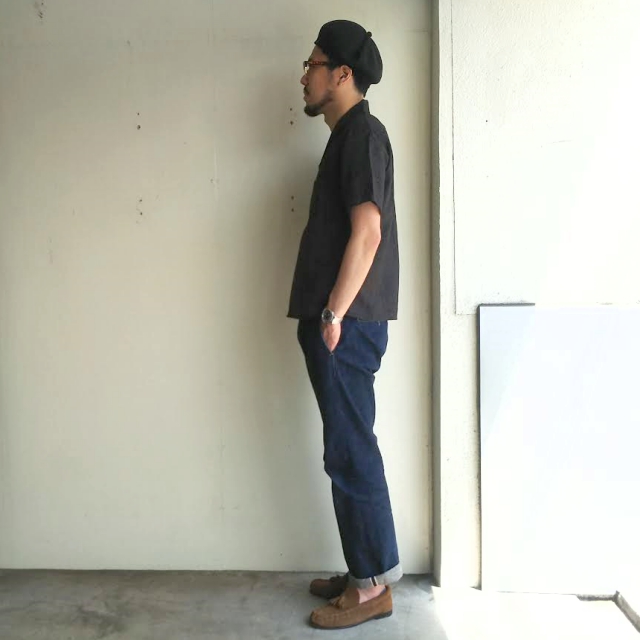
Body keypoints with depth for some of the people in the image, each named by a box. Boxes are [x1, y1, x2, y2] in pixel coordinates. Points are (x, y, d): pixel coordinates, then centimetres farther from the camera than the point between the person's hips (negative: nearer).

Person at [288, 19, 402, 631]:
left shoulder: (362, 132, -8)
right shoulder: (349, 135, 22)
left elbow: (367, 232, -19)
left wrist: (334, 315, -19)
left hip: (348, 323, -10)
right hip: (339, 321, 10)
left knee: (349, 451, -3)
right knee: (348, 449, 13)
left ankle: (373, 585, 10)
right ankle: (365, 570, 26)